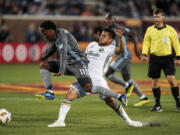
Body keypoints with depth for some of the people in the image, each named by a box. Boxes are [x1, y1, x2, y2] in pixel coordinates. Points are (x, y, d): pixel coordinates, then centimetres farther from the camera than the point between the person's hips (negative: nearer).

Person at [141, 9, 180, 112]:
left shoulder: (170, 29, 3)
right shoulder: (150, 30, 7)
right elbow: (146, 43, 10)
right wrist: (144, 54, -6)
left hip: (167, 58, -2)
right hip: (154, 58, 2)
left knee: (171, 79, -12)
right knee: (155, 81, 3)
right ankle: (158, 105, 12)